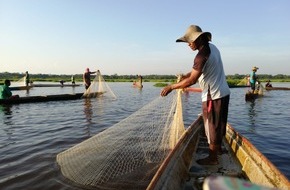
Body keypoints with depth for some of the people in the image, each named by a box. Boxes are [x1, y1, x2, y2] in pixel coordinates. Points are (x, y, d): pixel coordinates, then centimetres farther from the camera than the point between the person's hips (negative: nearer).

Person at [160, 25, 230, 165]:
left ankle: (212, 158, 19)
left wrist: (171, 87, -18)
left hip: (213, 97, -9)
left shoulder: (202, 56, -23)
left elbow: (191, 80, -25)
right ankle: (218, 148, 41)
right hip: (223, 92, 9)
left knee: (212, 127, 4)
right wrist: (185, 75, 5)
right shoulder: (212, 47, 7)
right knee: (218, 124, 23)